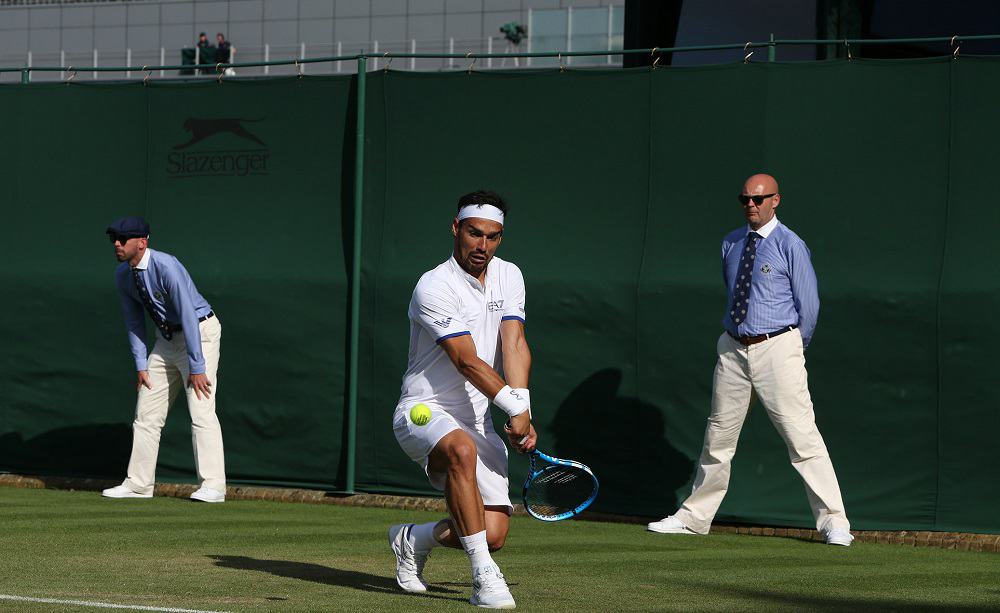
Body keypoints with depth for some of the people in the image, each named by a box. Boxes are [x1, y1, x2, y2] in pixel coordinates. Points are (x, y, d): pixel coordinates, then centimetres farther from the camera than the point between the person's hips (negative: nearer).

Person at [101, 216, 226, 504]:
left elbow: (188, 315, -27)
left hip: (200, 332, -8)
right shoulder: (123, 274, -1)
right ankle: (138, 484, 14)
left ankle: (212, 486, -15)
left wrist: (197, 367, -28)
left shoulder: (166, 267, -26)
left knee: (201, 411, -15)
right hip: (167, 338, 8)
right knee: (147, 412, 7)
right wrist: (141, 364, 2)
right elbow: (134, 321, 9)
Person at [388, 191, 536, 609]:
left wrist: (522, 412, -18)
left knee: (493, 535, -8)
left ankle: (413, 539, 24)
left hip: (476, 420, 6)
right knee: (462, 449, -42)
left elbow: (514, 346, -5)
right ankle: (483, 576, -37)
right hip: (423, 411, -6)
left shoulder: (509, 277, 7)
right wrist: (516, 406, -25)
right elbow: (467, 361, -21)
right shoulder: (434, 287, -15)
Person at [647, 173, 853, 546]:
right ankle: (694, 518, 23)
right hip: (733, 348, 6)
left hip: (777, 349, -6)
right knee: (718, 436, 13)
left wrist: (793, 350, 6)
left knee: (802, 435, -10)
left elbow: (809, 305, -2)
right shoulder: (731, 243, 12)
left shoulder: (790, 246, -6)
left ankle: (833, 522, -9)